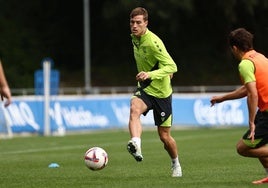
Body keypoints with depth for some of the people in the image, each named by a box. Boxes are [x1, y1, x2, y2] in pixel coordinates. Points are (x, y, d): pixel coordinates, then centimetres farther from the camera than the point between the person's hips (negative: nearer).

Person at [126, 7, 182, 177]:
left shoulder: (153, 42, -23)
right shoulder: (135, 38, 0)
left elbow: (172, 67, -30)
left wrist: (150, 74, -45)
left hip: (161, 92, -5)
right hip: (144, 89, 5)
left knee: (164, 136, 4)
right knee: (134, 109, -31)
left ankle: (176, 163, 32)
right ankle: (136, 145, -52)